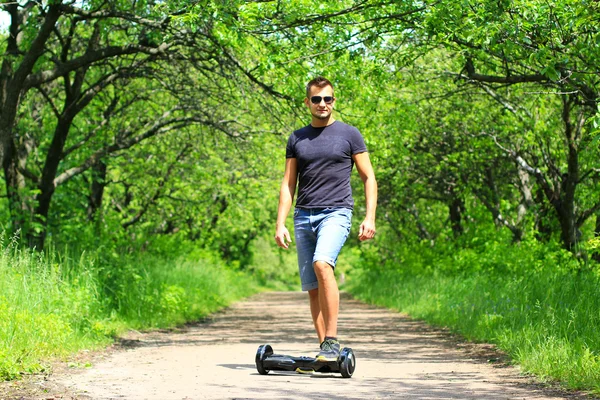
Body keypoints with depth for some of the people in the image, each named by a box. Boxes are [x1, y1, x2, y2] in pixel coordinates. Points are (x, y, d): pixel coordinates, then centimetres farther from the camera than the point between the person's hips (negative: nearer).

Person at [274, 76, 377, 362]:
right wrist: (280, 224, 4)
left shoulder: (349, 134, 6)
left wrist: (370, 218, -6)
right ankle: (324, 349, 10)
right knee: (312, 288, 3)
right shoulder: (297, 139, 15)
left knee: (322, 264, -29)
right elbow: (288, 185, 14)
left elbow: (369, 178, 6)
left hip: (336, 213, -4)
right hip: (304, 217, 5)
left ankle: (332, 341, -26)